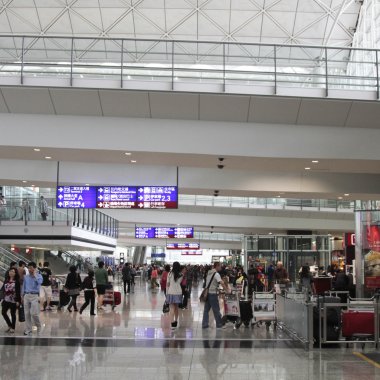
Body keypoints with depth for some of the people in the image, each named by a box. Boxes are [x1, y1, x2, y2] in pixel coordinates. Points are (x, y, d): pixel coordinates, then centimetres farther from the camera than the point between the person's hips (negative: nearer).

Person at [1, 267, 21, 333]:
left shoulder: (17, 281, -6)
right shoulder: (6, 280, 8)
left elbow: (18, 291, -8)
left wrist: (18, 300, -12)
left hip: (13, 300, -5)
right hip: (6, 300, 5)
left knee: (13, 314, 4)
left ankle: (13, 327, 16)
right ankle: (9, 325, 21)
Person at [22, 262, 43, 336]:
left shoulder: (38, 276, -4)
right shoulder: (26, 277, 9)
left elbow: (39, 282, -26)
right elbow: (24, 286, 16)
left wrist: (35, 274, -18)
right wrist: (22, 296, 14)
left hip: (34, 296, -4)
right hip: (26, 295, 4)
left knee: (34, 313, -10)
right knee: (27, 313, 5)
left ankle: (38, 326, 13)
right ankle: (28, 329, 13)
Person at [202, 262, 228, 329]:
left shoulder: (209, 273, 13)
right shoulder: (216, 274, -13)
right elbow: (222, 283, -21)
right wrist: (227, 291, -22)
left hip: (207, 293, 8)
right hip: (213, 293, -8)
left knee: (206, 309, 9)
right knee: (216, 310, 1)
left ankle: (204, 324, 9)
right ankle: (219, 324, 8)